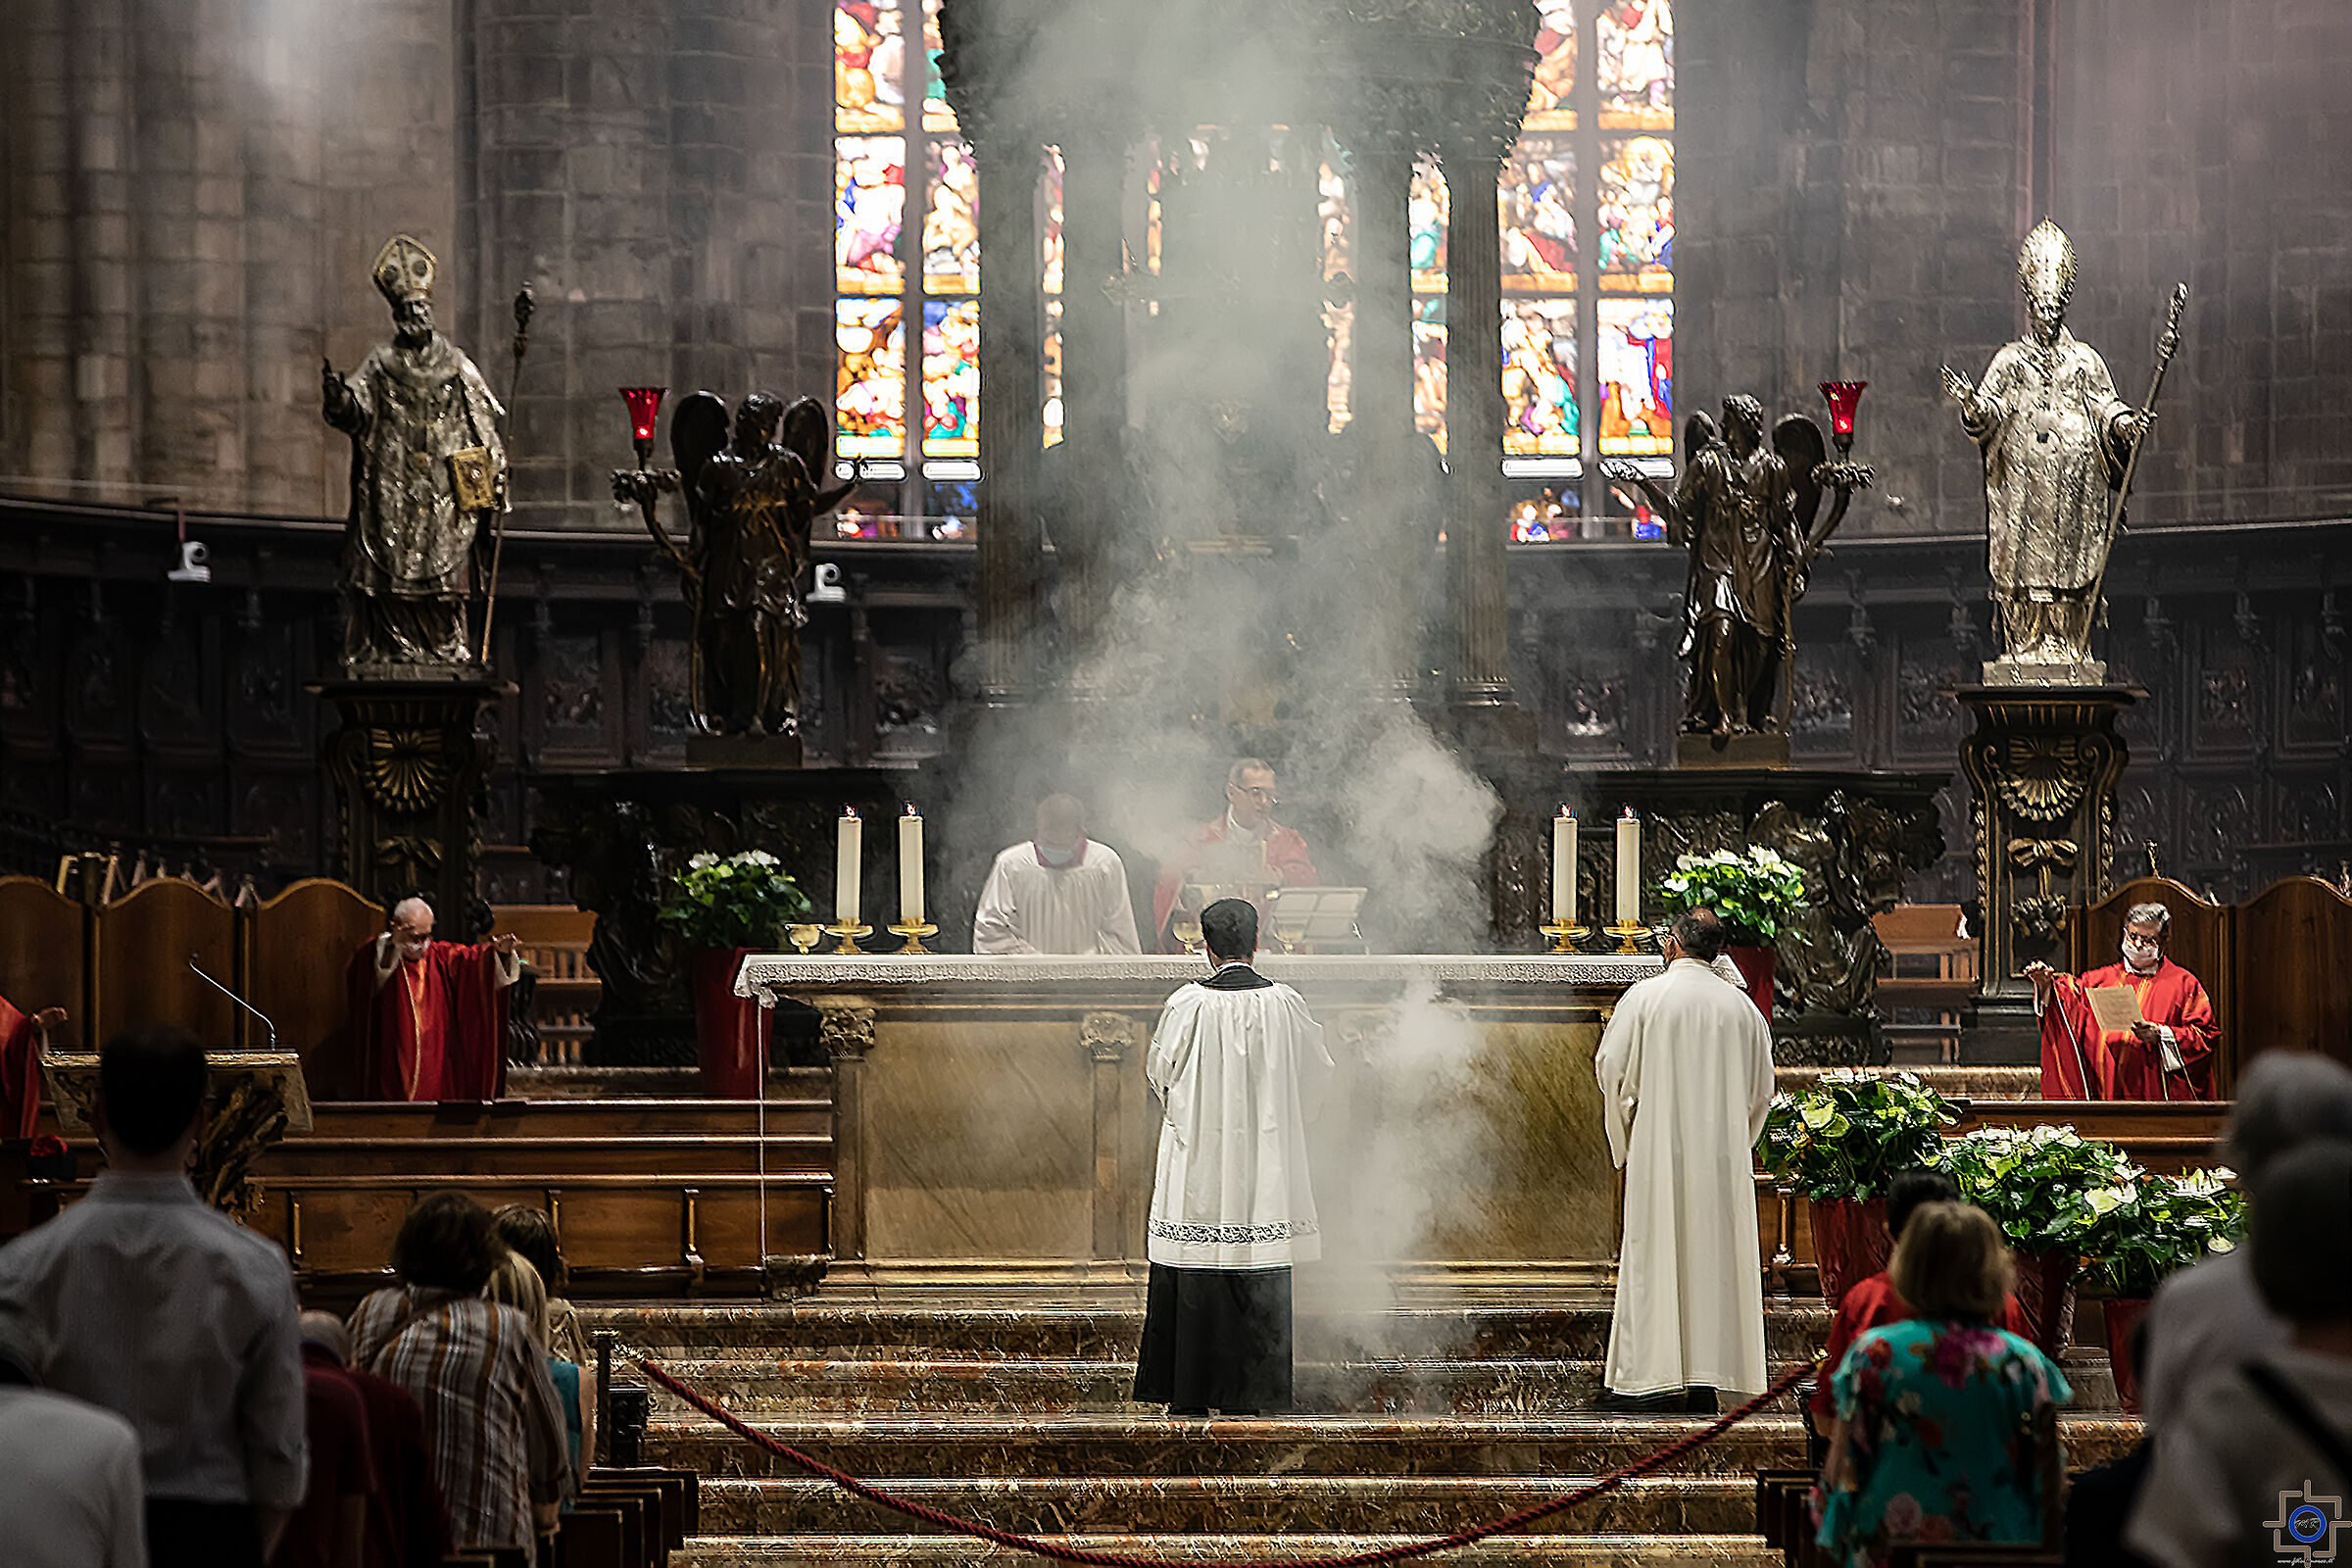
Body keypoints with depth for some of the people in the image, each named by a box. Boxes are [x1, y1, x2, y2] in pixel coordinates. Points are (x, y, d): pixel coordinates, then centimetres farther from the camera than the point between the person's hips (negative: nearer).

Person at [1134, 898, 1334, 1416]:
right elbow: (1317, 1071, 8)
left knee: (1193, 1275, 5)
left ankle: (1188, 1393, 5)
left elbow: (1158, 1070, 3)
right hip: (1265, 1156, 1)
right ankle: (1249, 1392, 5)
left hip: (1198, 1155, -1)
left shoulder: (1189, 1004, -9)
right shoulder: (1283, 1004, -4)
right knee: (1258, 1277, 5)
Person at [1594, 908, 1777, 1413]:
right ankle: (1705, 1377, 5)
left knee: (1652, 1259, 0)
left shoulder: (1644, 997, -6)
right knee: (1714, 1258, 6)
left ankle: (1646, 1377, -2)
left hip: (1659, 1150, -3)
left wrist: (1625, 1139, 10)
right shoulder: (1742, 1007, 5)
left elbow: (1612, 1070, -4)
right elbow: (1761, 1090, 10)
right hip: (1724, 1157, 3)